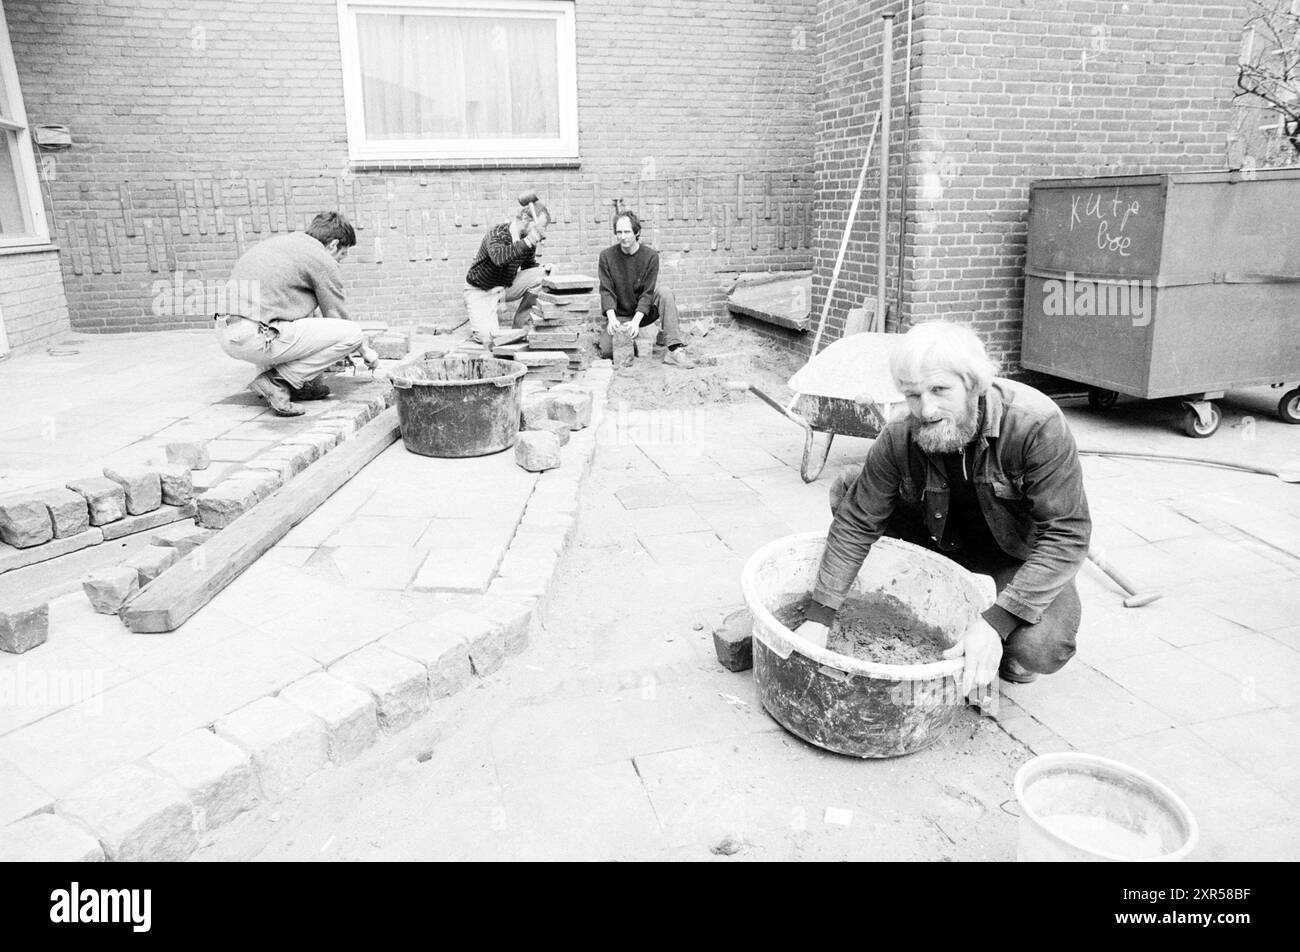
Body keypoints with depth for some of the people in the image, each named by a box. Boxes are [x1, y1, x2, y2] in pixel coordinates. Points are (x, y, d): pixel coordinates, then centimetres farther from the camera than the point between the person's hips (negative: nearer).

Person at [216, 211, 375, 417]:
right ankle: (276, 382, -6)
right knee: (352, 333, -4)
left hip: (224, 331, 9)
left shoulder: (277, 242, 25)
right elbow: (337, 318, 7)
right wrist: (365, 351, 25)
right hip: (255, 337, -9)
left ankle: (299, 383, 16)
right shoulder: (323, 261, 0)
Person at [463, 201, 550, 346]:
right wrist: (526, 242, -49)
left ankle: (518, 327, -5)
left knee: (540, 275, -17)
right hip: (480, 291, -6)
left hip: (506, 287, 6)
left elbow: (529, 266, 12)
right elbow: (498, 258, -45)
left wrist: (545, 269, -10)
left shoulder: (529, 240, -5)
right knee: (489, 338, -25)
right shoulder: (496, 233, -24)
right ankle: (479, 321, 13)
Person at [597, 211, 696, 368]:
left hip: (643, 313, 0)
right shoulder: (606, 256, -7)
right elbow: (606, 291, -12)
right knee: (607, 351, -23)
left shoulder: (650, 255, -10)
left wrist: (636, 321, -30)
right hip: (619, 315, 0)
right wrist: (612, 319, -29)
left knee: (665, 293, -29)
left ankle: (675, 350, -34)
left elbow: (648, 293, -15)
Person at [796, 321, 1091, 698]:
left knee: (1040, 649, -32)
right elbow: (856, 523, -15)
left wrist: (996, 622, -38)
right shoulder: (899, 439, -22)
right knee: (846, 493, -14)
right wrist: (818, 618, -20)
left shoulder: (1036, 425, -32)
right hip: (937, 539, 3)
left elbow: (1067, 534, -31)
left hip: (1019, 554, -3)